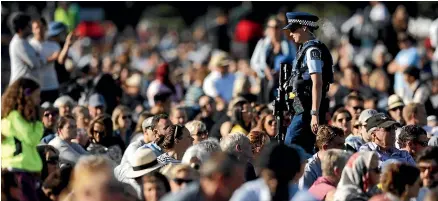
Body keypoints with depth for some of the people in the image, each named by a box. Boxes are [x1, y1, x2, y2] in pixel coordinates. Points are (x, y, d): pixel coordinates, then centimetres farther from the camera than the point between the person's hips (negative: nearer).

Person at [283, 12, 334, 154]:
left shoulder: (312, 50, -14)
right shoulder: (305, 48, 16)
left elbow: (317, 84, -21)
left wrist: (315, 114, -25)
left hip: (308, 110, -10)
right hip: (305, 109, 10)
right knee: (305, 151, 11)